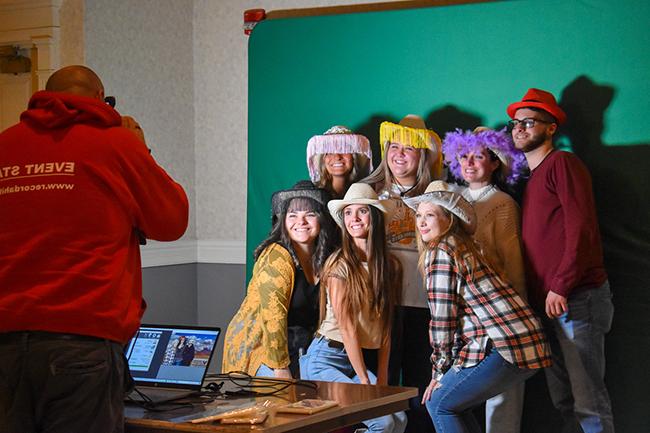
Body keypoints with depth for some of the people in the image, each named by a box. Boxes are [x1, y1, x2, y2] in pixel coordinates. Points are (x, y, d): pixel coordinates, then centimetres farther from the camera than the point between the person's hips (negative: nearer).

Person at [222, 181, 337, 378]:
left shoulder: (321, 258, 5)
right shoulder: (277, 258, -16)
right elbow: (273, 317, -20)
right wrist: (281, 369, -20)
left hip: (295, 351, 6)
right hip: (257, 346, -6)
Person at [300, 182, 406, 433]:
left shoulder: (390, 265, 7)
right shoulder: (339, 264, -12)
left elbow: (385, 326, 8)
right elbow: (346, 327, -14)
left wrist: (382, 378, 1)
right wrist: (365, 382, -14)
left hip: (356, 360, 6)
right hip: (325, 359, -6)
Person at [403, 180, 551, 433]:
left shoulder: (439, 251, -6)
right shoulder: (462, 246, 22)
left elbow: (442, 318, -9)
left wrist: (439, 373, 1)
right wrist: (446, 371, 17)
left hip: (505, 346, -9)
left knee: (438, 403, 6)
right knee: (454, 402, 20)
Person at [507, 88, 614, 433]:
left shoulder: (563, 163, -5)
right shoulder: (532, 178, 21)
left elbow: (581, 229, -15)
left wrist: (560, 287, -19)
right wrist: (535, 294, 12)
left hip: (575, 299, -9)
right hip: (547, 303, 9)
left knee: (588, 402, -8)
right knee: (562, 400, 11)